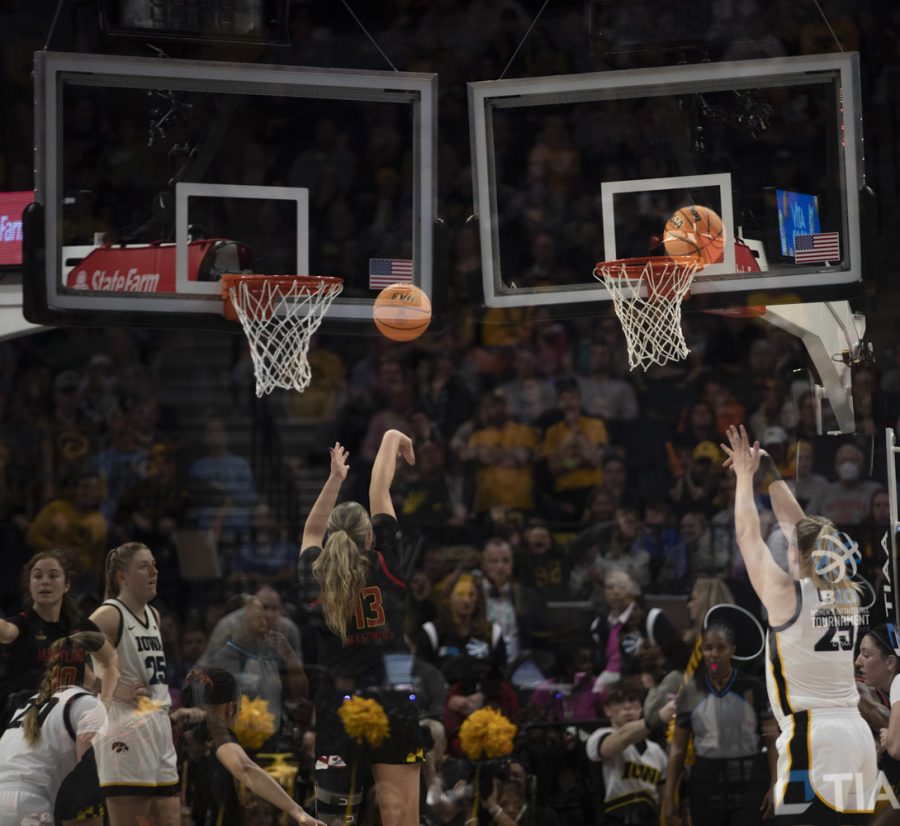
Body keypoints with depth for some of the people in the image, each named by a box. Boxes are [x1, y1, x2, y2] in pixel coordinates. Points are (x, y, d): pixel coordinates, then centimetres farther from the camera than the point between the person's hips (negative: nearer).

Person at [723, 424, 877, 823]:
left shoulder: (785, 596, -7)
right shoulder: (846, 594, 10)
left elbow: (748, 535, 3)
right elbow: (798, 525, 19)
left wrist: (745, 475, 14)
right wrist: (768, 471, 23)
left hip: (813, 737, -7)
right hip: (854, 732, 7)